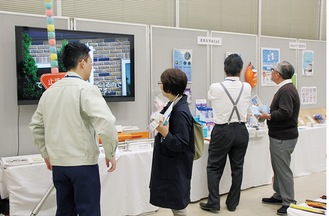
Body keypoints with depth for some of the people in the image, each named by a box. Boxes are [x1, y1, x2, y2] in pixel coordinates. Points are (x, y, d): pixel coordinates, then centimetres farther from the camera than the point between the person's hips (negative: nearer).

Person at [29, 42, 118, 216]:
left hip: (58, 163, 6)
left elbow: (36, 125, 15)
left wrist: (46, 153, 23)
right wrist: (110, 153, -11)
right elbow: (106, 122, -23)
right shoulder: (86, 89, -13)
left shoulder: (50, 91, 7)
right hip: (83, 163, -6)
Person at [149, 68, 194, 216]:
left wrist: (164, 133, -36)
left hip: (177, 169, -9)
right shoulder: (174, 105, 3)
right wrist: (163, 113, 13)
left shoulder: (180, 112, -25)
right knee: (174, 203, 20)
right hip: (170, 165, 9)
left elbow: (181, 144, -25)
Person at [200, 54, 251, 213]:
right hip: (241, 130, 3)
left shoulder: (215, 88, -11)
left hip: (222, 131, -3)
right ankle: (232, 203, 22)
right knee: (237, 168, 14)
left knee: (214, 168, 10)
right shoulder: (247, 88, -3)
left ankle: (214, 203, 9)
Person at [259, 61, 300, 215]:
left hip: (283, 138, -11)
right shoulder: (285, 88, 14)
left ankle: (289, 202, 7)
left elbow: (285, 113, -29)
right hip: (279, 135, 11)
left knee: (283, 169, -3)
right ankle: (279, 196, 31)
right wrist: (269, 114, 9)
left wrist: (268, 116, -16)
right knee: (278, 167, 18)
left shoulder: (286, 90, -19)